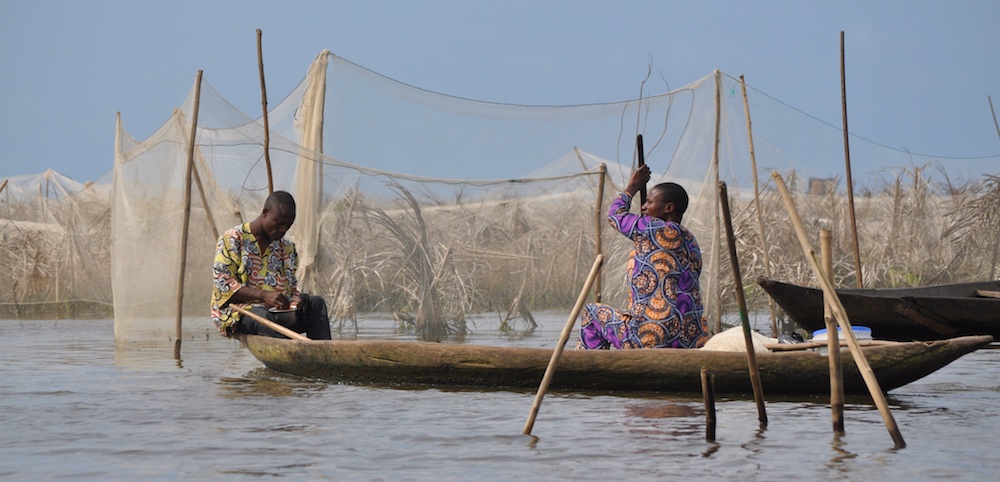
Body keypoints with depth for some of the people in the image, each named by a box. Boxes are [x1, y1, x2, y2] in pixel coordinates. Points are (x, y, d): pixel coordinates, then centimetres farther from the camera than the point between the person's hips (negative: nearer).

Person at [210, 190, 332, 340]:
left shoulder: (287, 247, 18)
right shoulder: (232, 239, 0)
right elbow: (223, 284, -9)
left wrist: (296, 303, -8)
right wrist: (263, 295, -23)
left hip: (279, 313, 5)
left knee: (317, 304, -21)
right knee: (263, 317, -39)